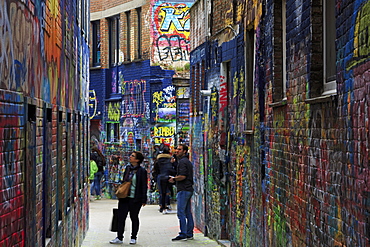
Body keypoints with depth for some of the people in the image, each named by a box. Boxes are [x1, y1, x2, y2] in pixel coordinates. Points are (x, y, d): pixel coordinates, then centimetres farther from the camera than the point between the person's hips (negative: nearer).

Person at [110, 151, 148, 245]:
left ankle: (133, 238, 18)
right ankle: (119, 238, 9)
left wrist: (143, 200, -10)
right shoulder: (128, 168, 10)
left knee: (134, 217, 6)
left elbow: (144, 186, -8)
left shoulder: (142, 171, -8)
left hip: (135, 199, -6)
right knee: (121, 217, 3)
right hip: (124, 197, 6)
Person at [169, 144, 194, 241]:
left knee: (181, 212, -9)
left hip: (183, 190, -10)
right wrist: (175, 179, 19)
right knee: (188, 213, 10)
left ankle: (183, 234, -11)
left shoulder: (182, 161, -12)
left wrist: (174, 179, -5)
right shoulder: (188, 161, 19)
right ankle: (189, 234, 13)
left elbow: (182, 176, -21)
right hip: (189, 189, 10)